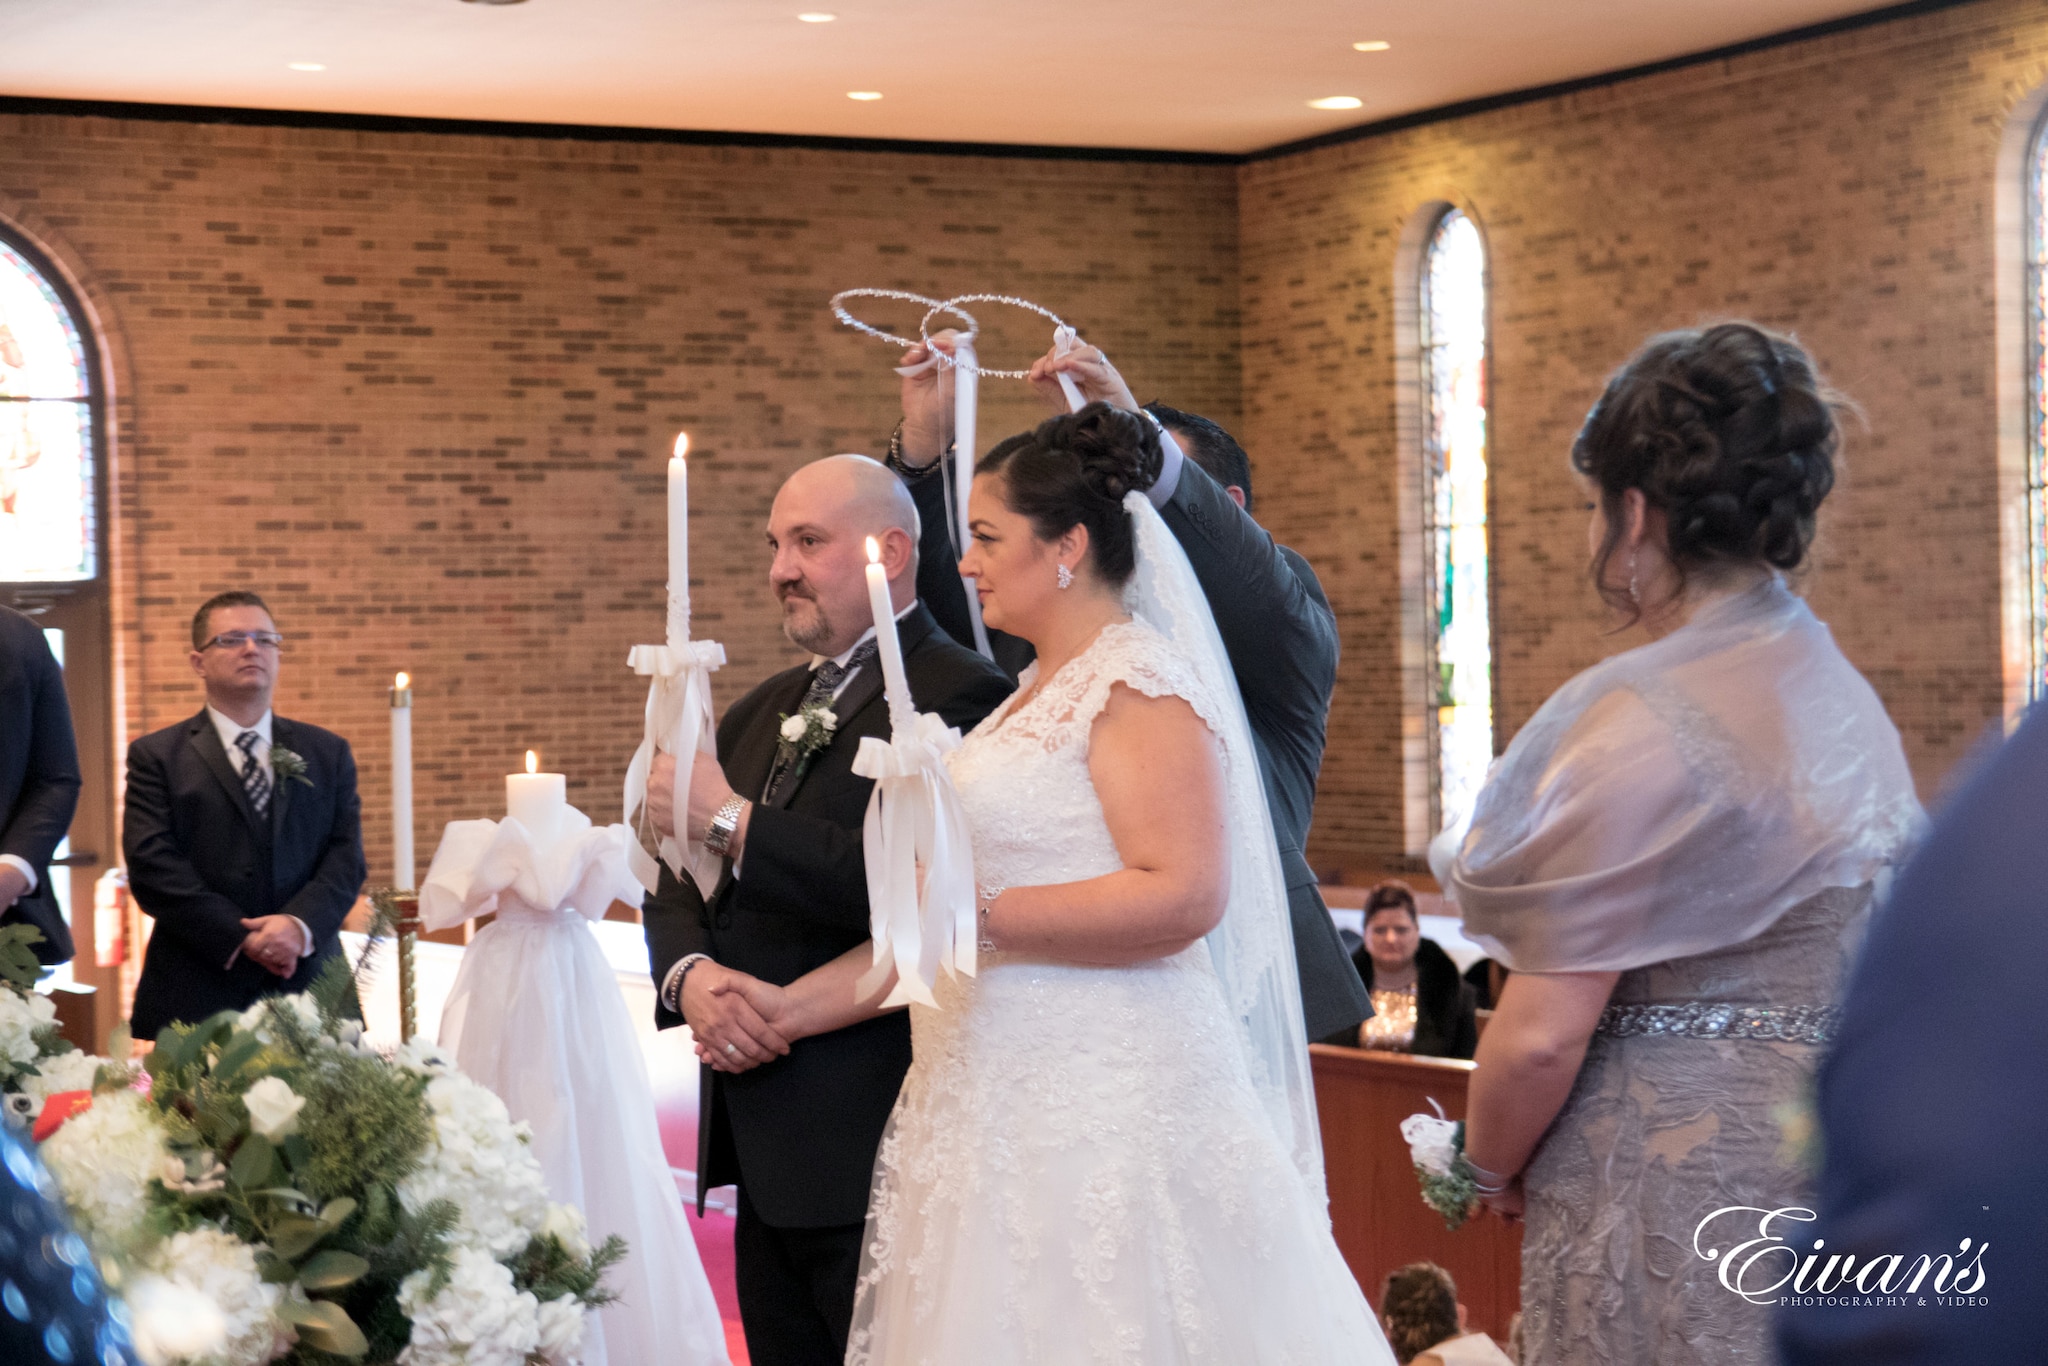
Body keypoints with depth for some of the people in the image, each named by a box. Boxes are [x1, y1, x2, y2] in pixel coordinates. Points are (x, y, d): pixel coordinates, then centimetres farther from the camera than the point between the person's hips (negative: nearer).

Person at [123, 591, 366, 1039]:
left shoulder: (328, 754, 16)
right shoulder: (155, 757, 7)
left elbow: (347, 856, 6)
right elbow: (151, 865, -4)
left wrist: (300, 925, -13)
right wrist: (241, 938, -13)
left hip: (309, 990, 2)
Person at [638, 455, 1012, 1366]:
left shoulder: (960, 696, -11)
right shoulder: (762, 712, 18)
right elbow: (678, 879, 17)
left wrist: (734, 821, -19)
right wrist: (692, 976, -5)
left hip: (877, 1152, -8)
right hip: (766, 1152, 8)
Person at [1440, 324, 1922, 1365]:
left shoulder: (1641, 721, -18)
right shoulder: (1848, 698, 9)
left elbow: (1541, 1036, -18)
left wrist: (1492, 1166, 0)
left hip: (1680, 1198, -8)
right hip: (1832, 1176, 8)